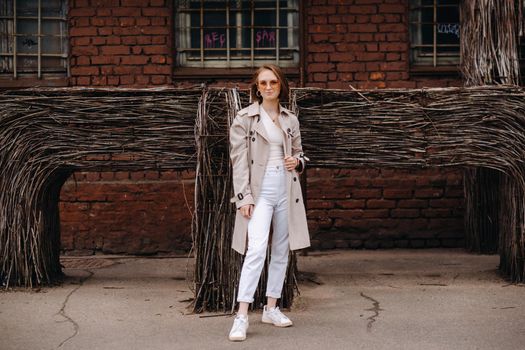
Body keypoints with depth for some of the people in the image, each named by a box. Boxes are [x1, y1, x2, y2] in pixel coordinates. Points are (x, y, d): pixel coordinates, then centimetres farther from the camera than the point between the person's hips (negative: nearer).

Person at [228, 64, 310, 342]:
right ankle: (241, 316, -17)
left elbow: (299, 153, 22)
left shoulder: (291, 120, 11)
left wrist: (297, 161, -2)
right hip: (259, 190, -5)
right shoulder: (244, 118, -1)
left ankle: (271, 308, 22)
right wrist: (244, 197, -12)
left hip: (286, 190, 5)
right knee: (257, 249, -18)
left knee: (281, 251, 9)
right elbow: (239, 160, -5)